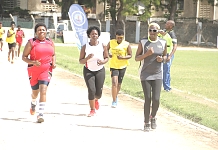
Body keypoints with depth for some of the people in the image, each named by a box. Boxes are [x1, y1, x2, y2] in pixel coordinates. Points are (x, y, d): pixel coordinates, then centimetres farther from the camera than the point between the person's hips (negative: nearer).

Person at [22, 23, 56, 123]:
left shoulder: (50, 42, 7)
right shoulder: (31, 42, -4)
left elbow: (53, 55, 21)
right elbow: (24, 57, -5)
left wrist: (54, 63, 1)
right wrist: (33, 62, -21)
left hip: (46, 70, 1)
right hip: (34, 70, -1)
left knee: (43, 90, -17)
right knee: (35, 92, 15)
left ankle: (41, 114, -19)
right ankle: (33, 103, 52)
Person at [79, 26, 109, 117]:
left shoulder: (103, 46, -3)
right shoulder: (85, 47, -6)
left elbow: (107, 57, 7)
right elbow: (80, 61, -3)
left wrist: (103, 62, -16)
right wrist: (87, 58, -24)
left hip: (100, 70, 1)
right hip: (88, 71, -1)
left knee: (99, 92, 0)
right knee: (91, 90, -15)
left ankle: (96, 100, 39)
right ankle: (92, 110, 0)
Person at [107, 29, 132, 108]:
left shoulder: (126, 44, -6)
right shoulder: (111, 42, -3)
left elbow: (130, 55, -2)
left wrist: (123, 57, -20)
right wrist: (108, 54, -10)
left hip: (122, 66, 1)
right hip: (113, 65, -1)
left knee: (119, 84, 13)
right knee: (114, 83, -15)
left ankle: (116, 96, 40)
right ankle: (114, 101, -11)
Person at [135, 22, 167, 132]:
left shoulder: (163, 43, 3)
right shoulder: (143, 42, -3)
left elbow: (165, 56, 16)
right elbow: (136, 58, -2)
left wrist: (162, 59, -7)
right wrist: (147, 54, -19)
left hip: (157, 75, 2)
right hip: (145, 75, -2)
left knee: (156, 99, -8)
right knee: (147, 99, -4)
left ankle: (153, 117, 21)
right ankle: (146, 123, 11)